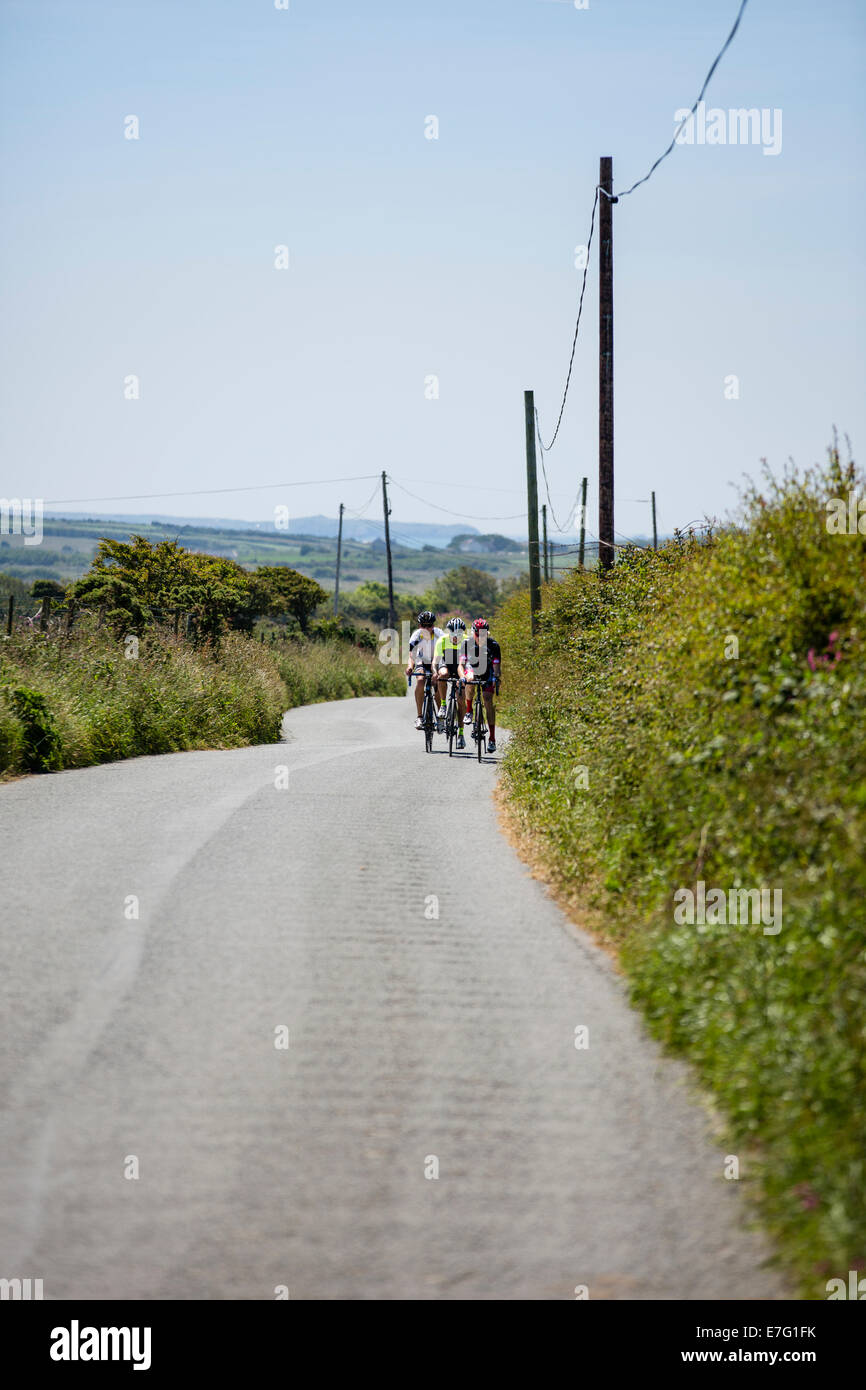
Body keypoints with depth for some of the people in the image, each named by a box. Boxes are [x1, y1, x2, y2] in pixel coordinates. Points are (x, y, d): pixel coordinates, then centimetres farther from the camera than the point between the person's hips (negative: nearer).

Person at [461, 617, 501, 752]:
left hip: (487, 672, -1)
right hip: (471, 668, 1)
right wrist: (462, 676, -45)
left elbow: (496, 665, -26)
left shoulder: (493, 645, -24)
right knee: (470, 680, -36)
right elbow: (461, 663, -26)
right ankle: (469, 710, -11)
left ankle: (492, 739, -13)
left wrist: (495, 678, -44)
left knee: (488, 700, -15)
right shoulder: (467, 643, -23)